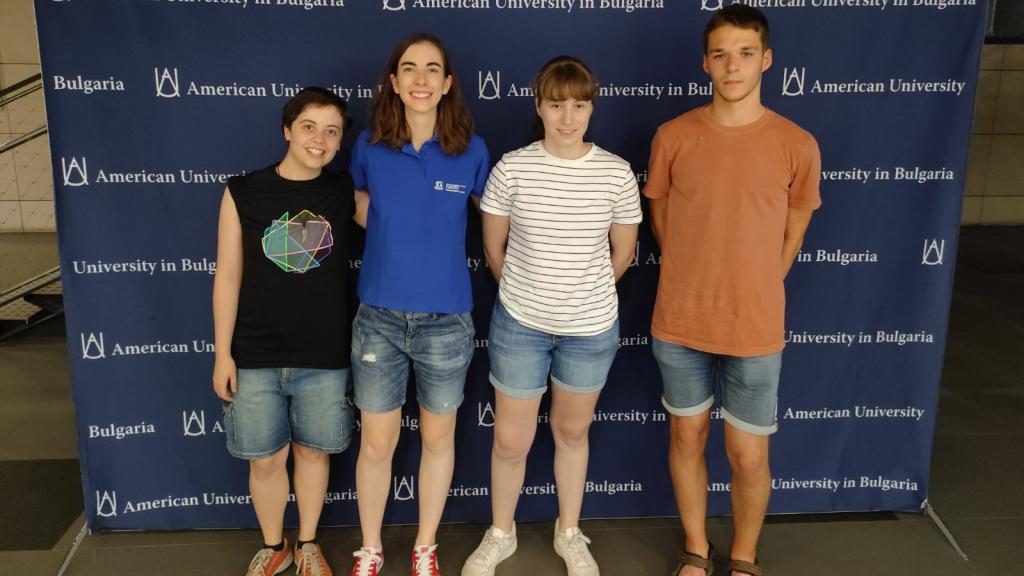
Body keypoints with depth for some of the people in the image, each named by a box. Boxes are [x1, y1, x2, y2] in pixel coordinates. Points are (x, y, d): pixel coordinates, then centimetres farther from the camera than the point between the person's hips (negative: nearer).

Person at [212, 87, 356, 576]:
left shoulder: (345, 193, -1)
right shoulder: (244, 192, -4)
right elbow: (228, 277, -2)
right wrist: (223, 353, -3)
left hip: (324, 357, 1)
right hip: (255, 357, -1)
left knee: (312, 450, 14)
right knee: (265, 459, 10)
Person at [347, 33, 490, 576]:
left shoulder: (471, 151, -7)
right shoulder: (369, 146, -4)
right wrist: (401, 237, 3)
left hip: (446, 319, 0)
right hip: (378, 317, 1)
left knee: (437, 438, 14)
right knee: (376, 444, 10)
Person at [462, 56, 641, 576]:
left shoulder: (616, 173, -8)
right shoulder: (511, 168, -10)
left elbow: (622, 252, 5)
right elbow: (494, 247, 2)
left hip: (592, 327, 1)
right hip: (519, 322, 0)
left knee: (572, 430, 17)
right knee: (510, 439, 9)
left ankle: (569, 533, 39)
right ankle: (500, 533, 35)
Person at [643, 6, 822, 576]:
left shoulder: (797, 145, -6)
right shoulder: (673, 136, -4)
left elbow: (792, 234, 6)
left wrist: (752, 294, 8)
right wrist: (698, 285, 10)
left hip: (756, 331, -1)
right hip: (678, 325, 1)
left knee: (749, 456, 8)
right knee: (687, 437, 15)